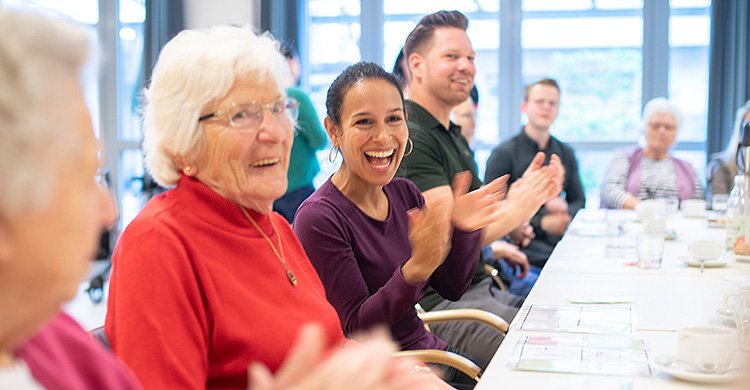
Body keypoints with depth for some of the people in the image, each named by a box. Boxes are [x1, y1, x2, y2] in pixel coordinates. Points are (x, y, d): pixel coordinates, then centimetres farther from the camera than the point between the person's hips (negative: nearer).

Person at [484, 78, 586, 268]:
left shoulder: (566, 153, 18)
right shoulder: (503, 154, 0)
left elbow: (579, 201, 23)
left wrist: (566, 209, -3)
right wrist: (542, 223, -12)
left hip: (559, 238, 6)